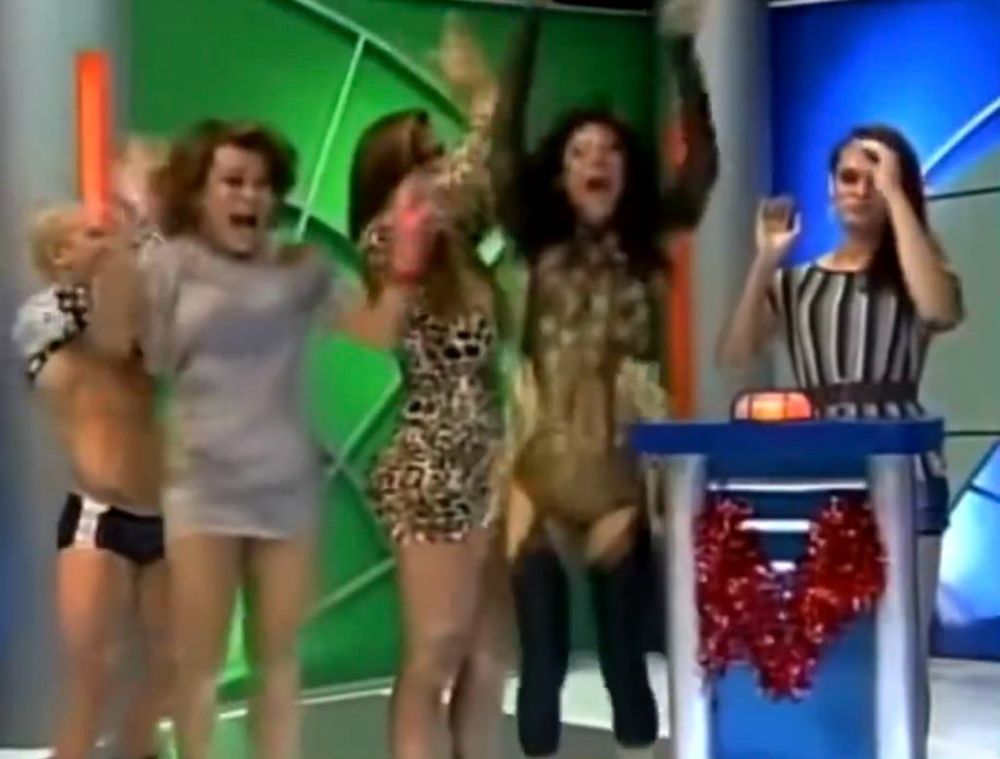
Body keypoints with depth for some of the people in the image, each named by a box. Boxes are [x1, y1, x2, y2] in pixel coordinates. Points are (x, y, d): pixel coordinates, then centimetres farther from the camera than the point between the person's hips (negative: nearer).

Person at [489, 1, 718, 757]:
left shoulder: (647, 247, 7)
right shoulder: (540, 246, 4)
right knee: (543, 659, 6)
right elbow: (505, 144, -4)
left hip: (623, 476, 0)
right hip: (543, 474, 0)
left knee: (625, 655, 7)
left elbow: (703, 164, -3)